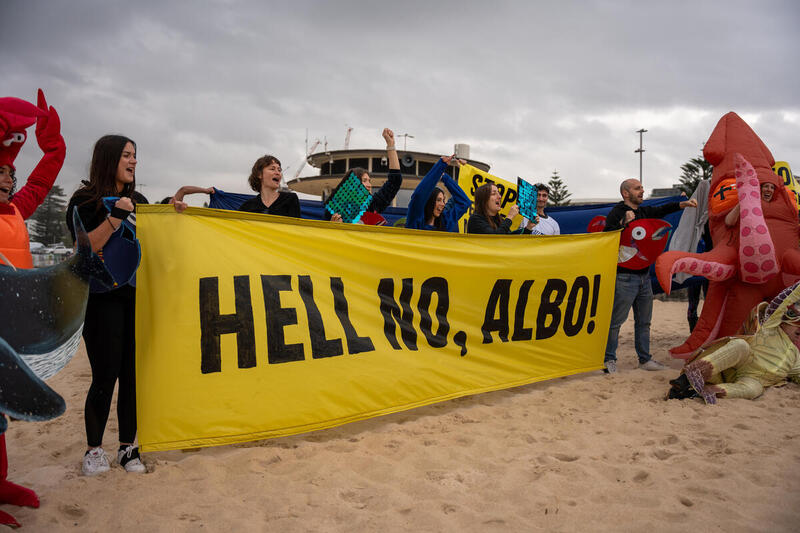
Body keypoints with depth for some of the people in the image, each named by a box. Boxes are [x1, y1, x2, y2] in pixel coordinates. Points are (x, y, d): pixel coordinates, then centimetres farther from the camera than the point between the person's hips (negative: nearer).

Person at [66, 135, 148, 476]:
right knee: (106, 375, -3)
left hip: (138, 296, 5)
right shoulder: (85, 200, 0)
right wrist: (116, 216, -18)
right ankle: (94, 448, 15)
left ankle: (127, 447, 14)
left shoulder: (139, 201, 16)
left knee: (134, 373, 4)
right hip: (102, 298, -4)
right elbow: (86, 247, -12)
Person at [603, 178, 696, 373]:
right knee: (616, 320, -4)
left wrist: (683, 204, -8)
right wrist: (624, 223, -26)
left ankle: (645, 359, 22)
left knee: (644, 321, 13)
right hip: (625, 276, -8)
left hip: (644, 275, 8)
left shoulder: (644, 211, 17)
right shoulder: (616, 213, -7)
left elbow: (662, 210, 6)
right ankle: (609, 359, 6)